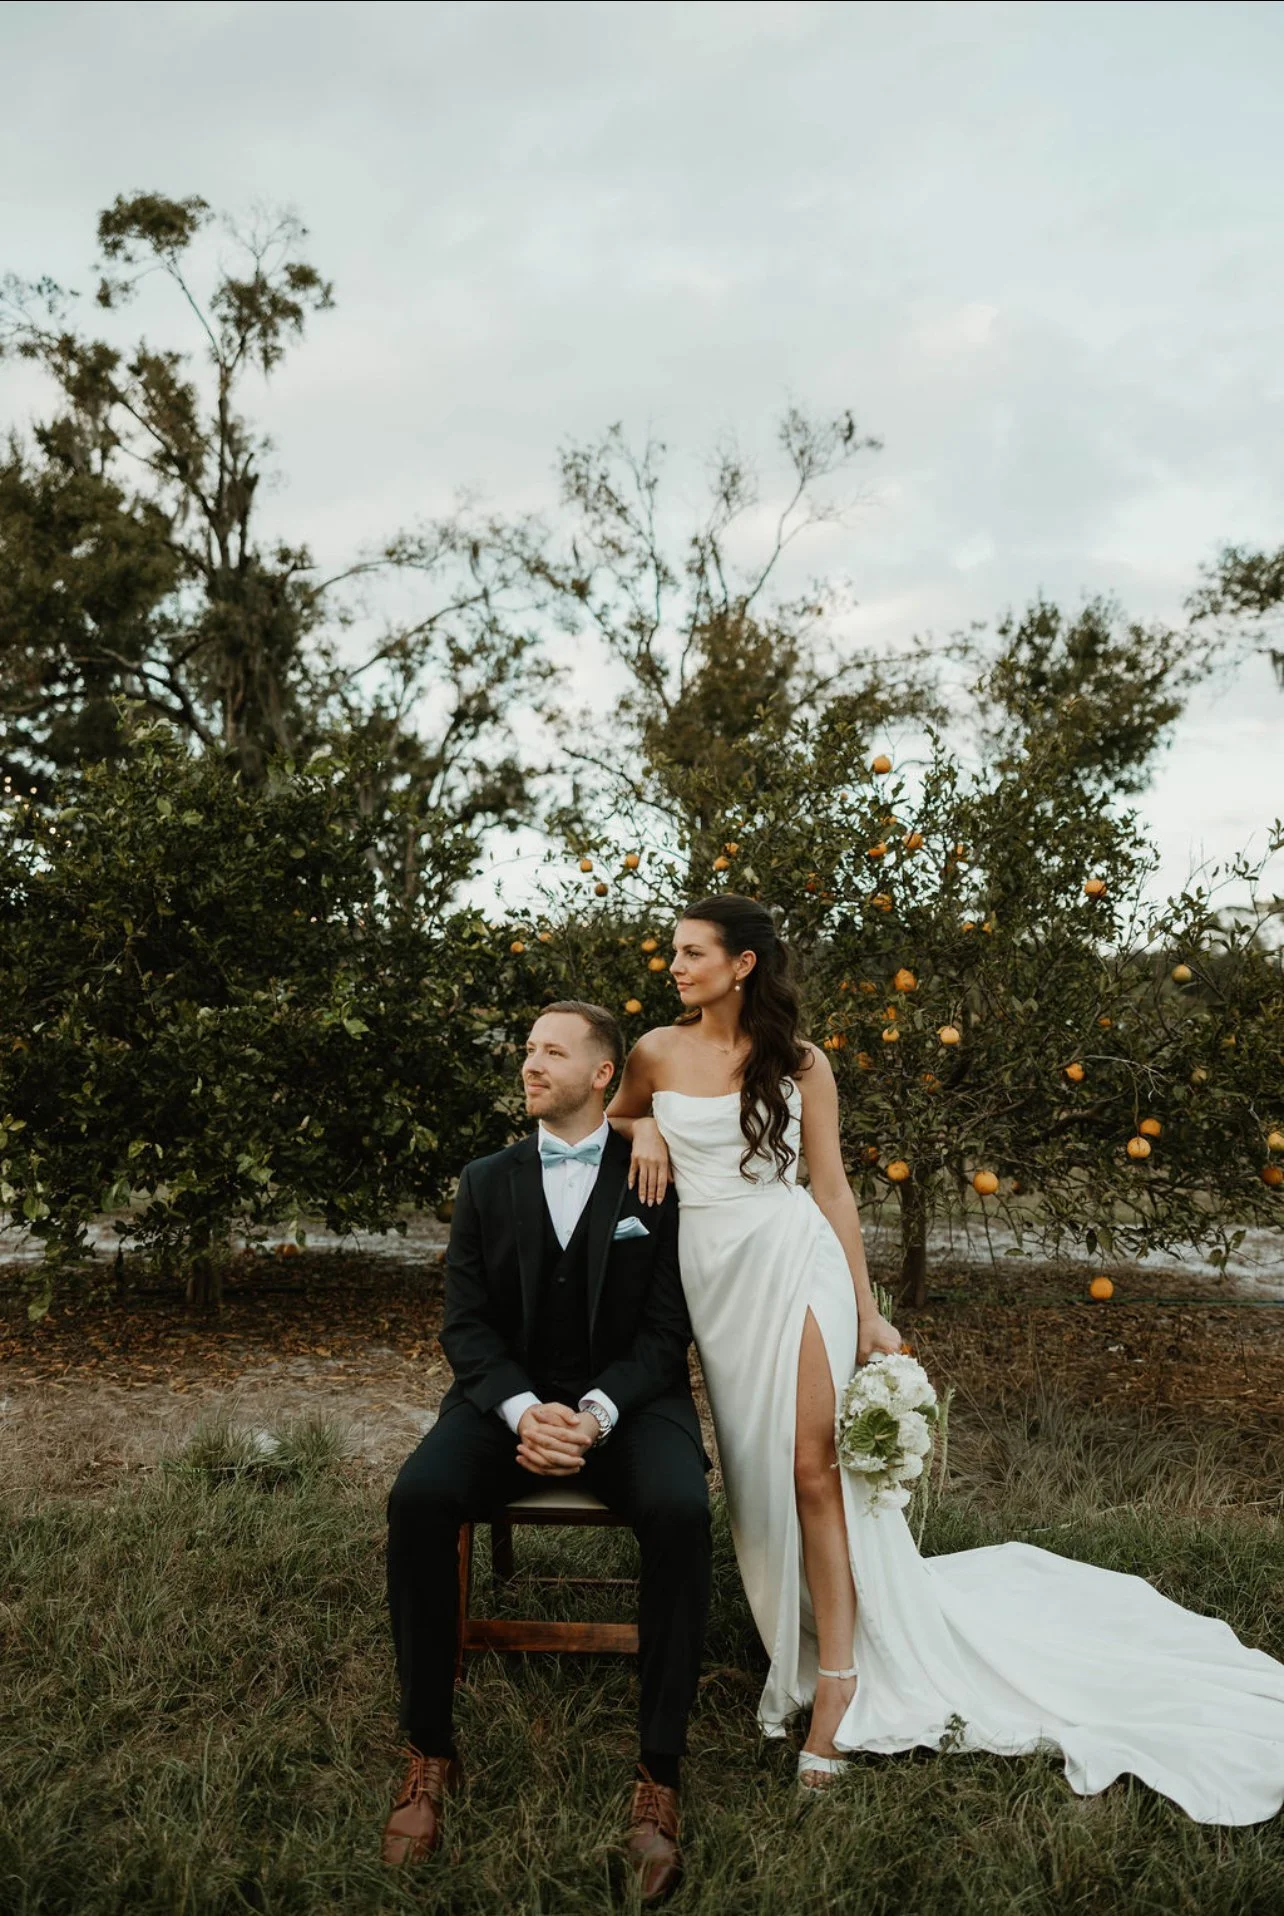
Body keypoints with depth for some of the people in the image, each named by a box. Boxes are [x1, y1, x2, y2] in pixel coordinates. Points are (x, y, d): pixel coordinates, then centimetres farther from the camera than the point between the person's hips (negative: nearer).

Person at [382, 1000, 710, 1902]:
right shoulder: (486, 1181, 9)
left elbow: (665, 1331, -3)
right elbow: (467, 1323, 3)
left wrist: (594, 1414, -21)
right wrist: (524, 1410, -17)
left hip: (627, 1402, -2)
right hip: (508, 1399, 2)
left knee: (680, 1512, -32)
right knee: (419, 1496, -27)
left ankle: (659, 1776, -20)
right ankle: (430, 1749, -12)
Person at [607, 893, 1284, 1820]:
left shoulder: (800, 1063, 1)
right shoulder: (658, 1052, 4)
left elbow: (832, 1189, 3)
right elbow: (609, 1121, 22)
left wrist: (867, 1313, 0)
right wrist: (644, 1130, -3)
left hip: (792, 1260, -2)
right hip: (710, 1271, 3)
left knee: (811, 1465, -9)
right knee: (755, 1470, 5)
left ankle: (837, 1673, 0)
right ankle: (811, 1644, 22)